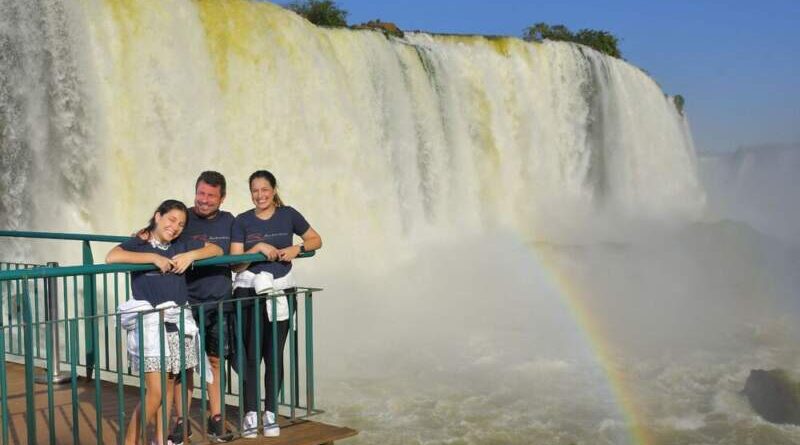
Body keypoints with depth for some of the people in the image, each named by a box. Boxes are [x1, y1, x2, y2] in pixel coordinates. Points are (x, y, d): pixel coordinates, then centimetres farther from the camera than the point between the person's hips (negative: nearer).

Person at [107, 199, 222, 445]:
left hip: (177, 320, 5)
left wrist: (191, 255, -4)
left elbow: (216, 249, 15)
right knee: (155, 391, -10)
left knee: (169, 386, 11)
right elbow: (112, 257, -22)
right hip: (149, 321, -5)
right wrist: (154, 257, -18)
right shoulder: (138, 244, -3)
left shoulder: (181, 246, 12)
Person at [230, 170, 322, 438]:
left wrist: (297, 248, -8)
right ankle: (251, 413, 5)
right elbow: (235, 264, -3)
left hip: (281, 290, 1)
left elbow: (316, 240, 11)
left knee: (275, 354, 6)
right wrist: (259, 247, -18)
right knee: (251, 354, -4)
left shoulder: (288, 215, 3)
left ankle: (270, 413, 15)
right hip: (250, 291, -1)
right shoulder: (242, 221, 0)